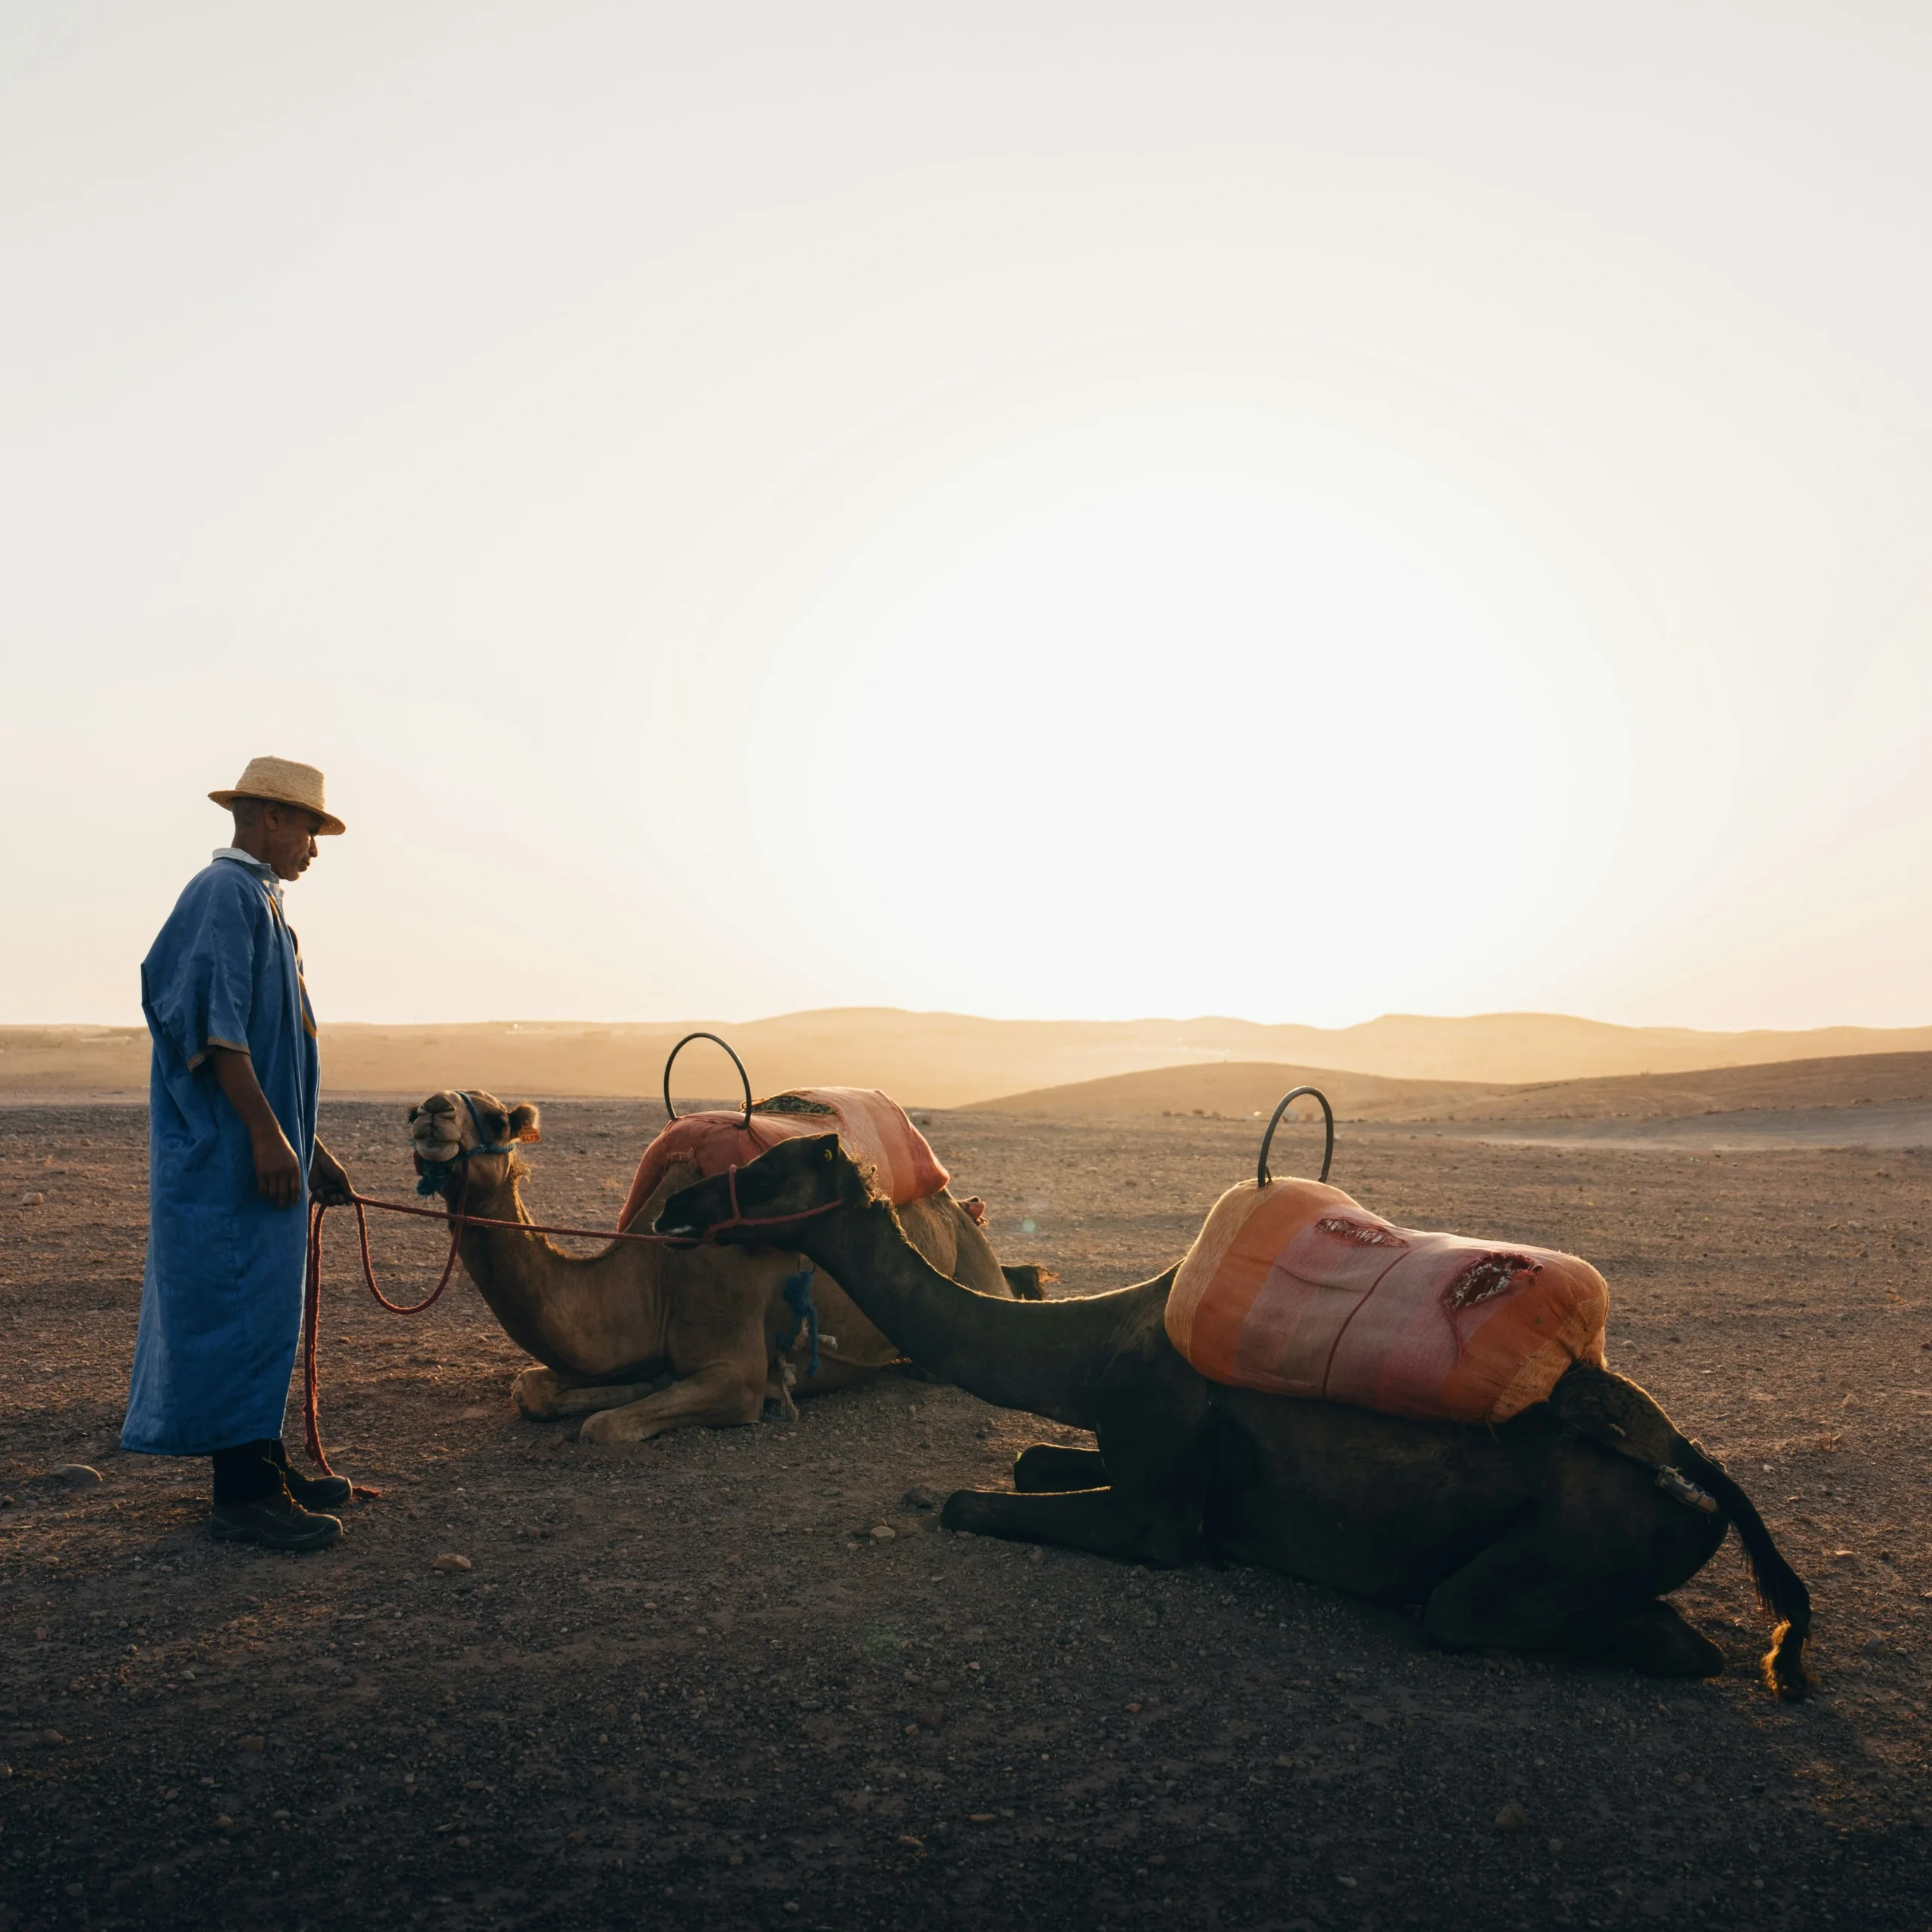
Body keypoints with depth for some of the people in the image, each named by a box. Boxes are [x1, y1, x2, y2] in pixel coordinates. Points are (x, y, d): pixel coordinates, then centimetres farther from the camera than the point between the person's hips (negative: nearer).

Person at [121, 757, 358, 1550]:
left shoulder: (256, 899, 20)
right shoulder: (225, 894, -11)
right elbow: (215, 1029, -20)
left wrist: (309, 1147, 24)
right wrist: (268, 1135, -23)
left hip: (259, 1151, 10)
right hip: (228, 1153, -10)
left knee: (260, 1306, 13)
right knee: (240, 1306, -7)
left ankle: (260, 1464, 21)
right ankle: (243, 1492, -2)